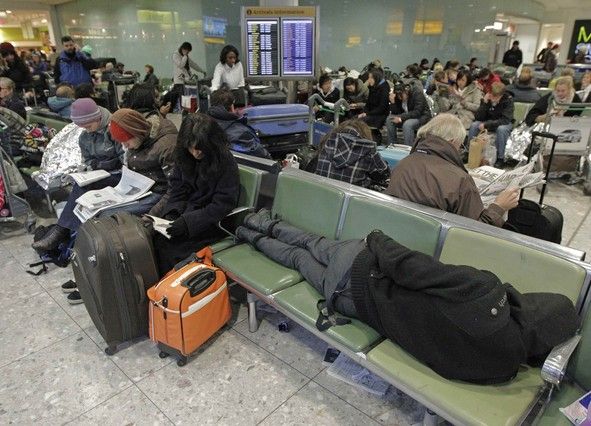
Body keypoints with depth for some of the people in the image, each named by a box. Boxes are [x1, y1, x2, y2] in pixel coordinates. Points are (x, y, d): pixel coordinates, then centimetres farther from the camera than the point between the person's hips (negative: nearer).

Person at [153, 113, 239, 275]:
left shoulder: (225, 161, -17)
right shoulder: (184, 157, 1)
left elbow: (223, 204, -18)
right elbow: (177, 189, 6)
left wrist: (189, 221, -25)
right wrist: (172, 213, -13)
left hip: (212, 222, -6)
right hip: (188, 212, 6)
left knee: (166, 245, -21)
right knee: (153, 236, -15)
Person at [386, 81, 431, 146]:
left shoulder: (417, 93, -19)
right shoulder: (398, 96, -2)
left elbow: (417, 112, -26)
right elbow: (396, 113, -4)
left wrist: (401, 118, -34)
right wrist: (392, 102, -21)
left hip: (421, 116, -6)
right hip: (407, 116, 6)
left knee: (407, 124, -36)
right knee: (389, 120, -15)